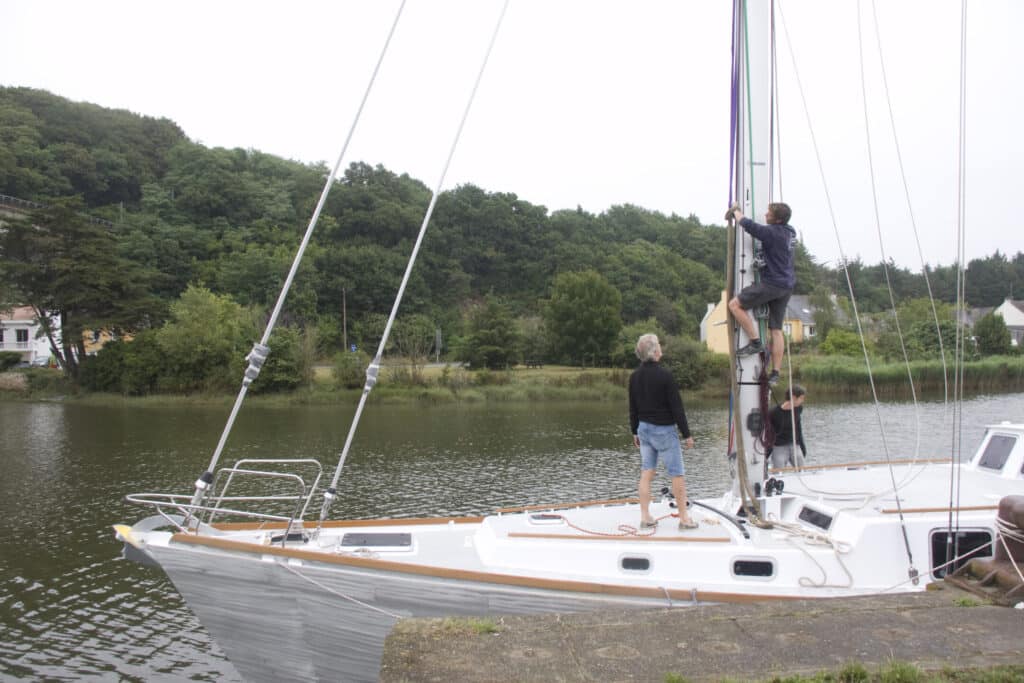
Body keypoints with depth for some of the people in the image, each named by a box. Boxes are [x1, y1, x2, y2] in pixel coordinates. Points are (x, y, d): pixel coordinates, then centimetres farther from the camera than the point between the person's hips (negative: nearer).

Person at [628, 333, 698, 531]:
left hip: (644, 428, 7)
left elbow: (633, 408, 10)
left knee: (646, 472, 9)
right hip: (664, 430, -7)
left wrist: (635, 431, 20)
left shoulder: (634, 376, 3)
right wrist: (686, 434, -8)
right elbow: (677, 407, -15)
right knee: (677, 474, 3)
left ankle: (645, 517, 12)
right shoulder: (664, 375, -18)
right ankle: (684, 518, 9)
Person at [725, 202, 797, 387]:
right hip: (787, 285, 9)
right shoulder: (790, 232, 12)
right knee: (776, 330, 9)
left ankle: (755, 342, -2)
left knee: (735, 304, -2)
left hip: (772, 283, -9)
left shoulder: (772, 232, -17)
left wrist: (736, 211, 1)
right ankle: (775, 373, 9)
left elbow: (748, 225, -20)